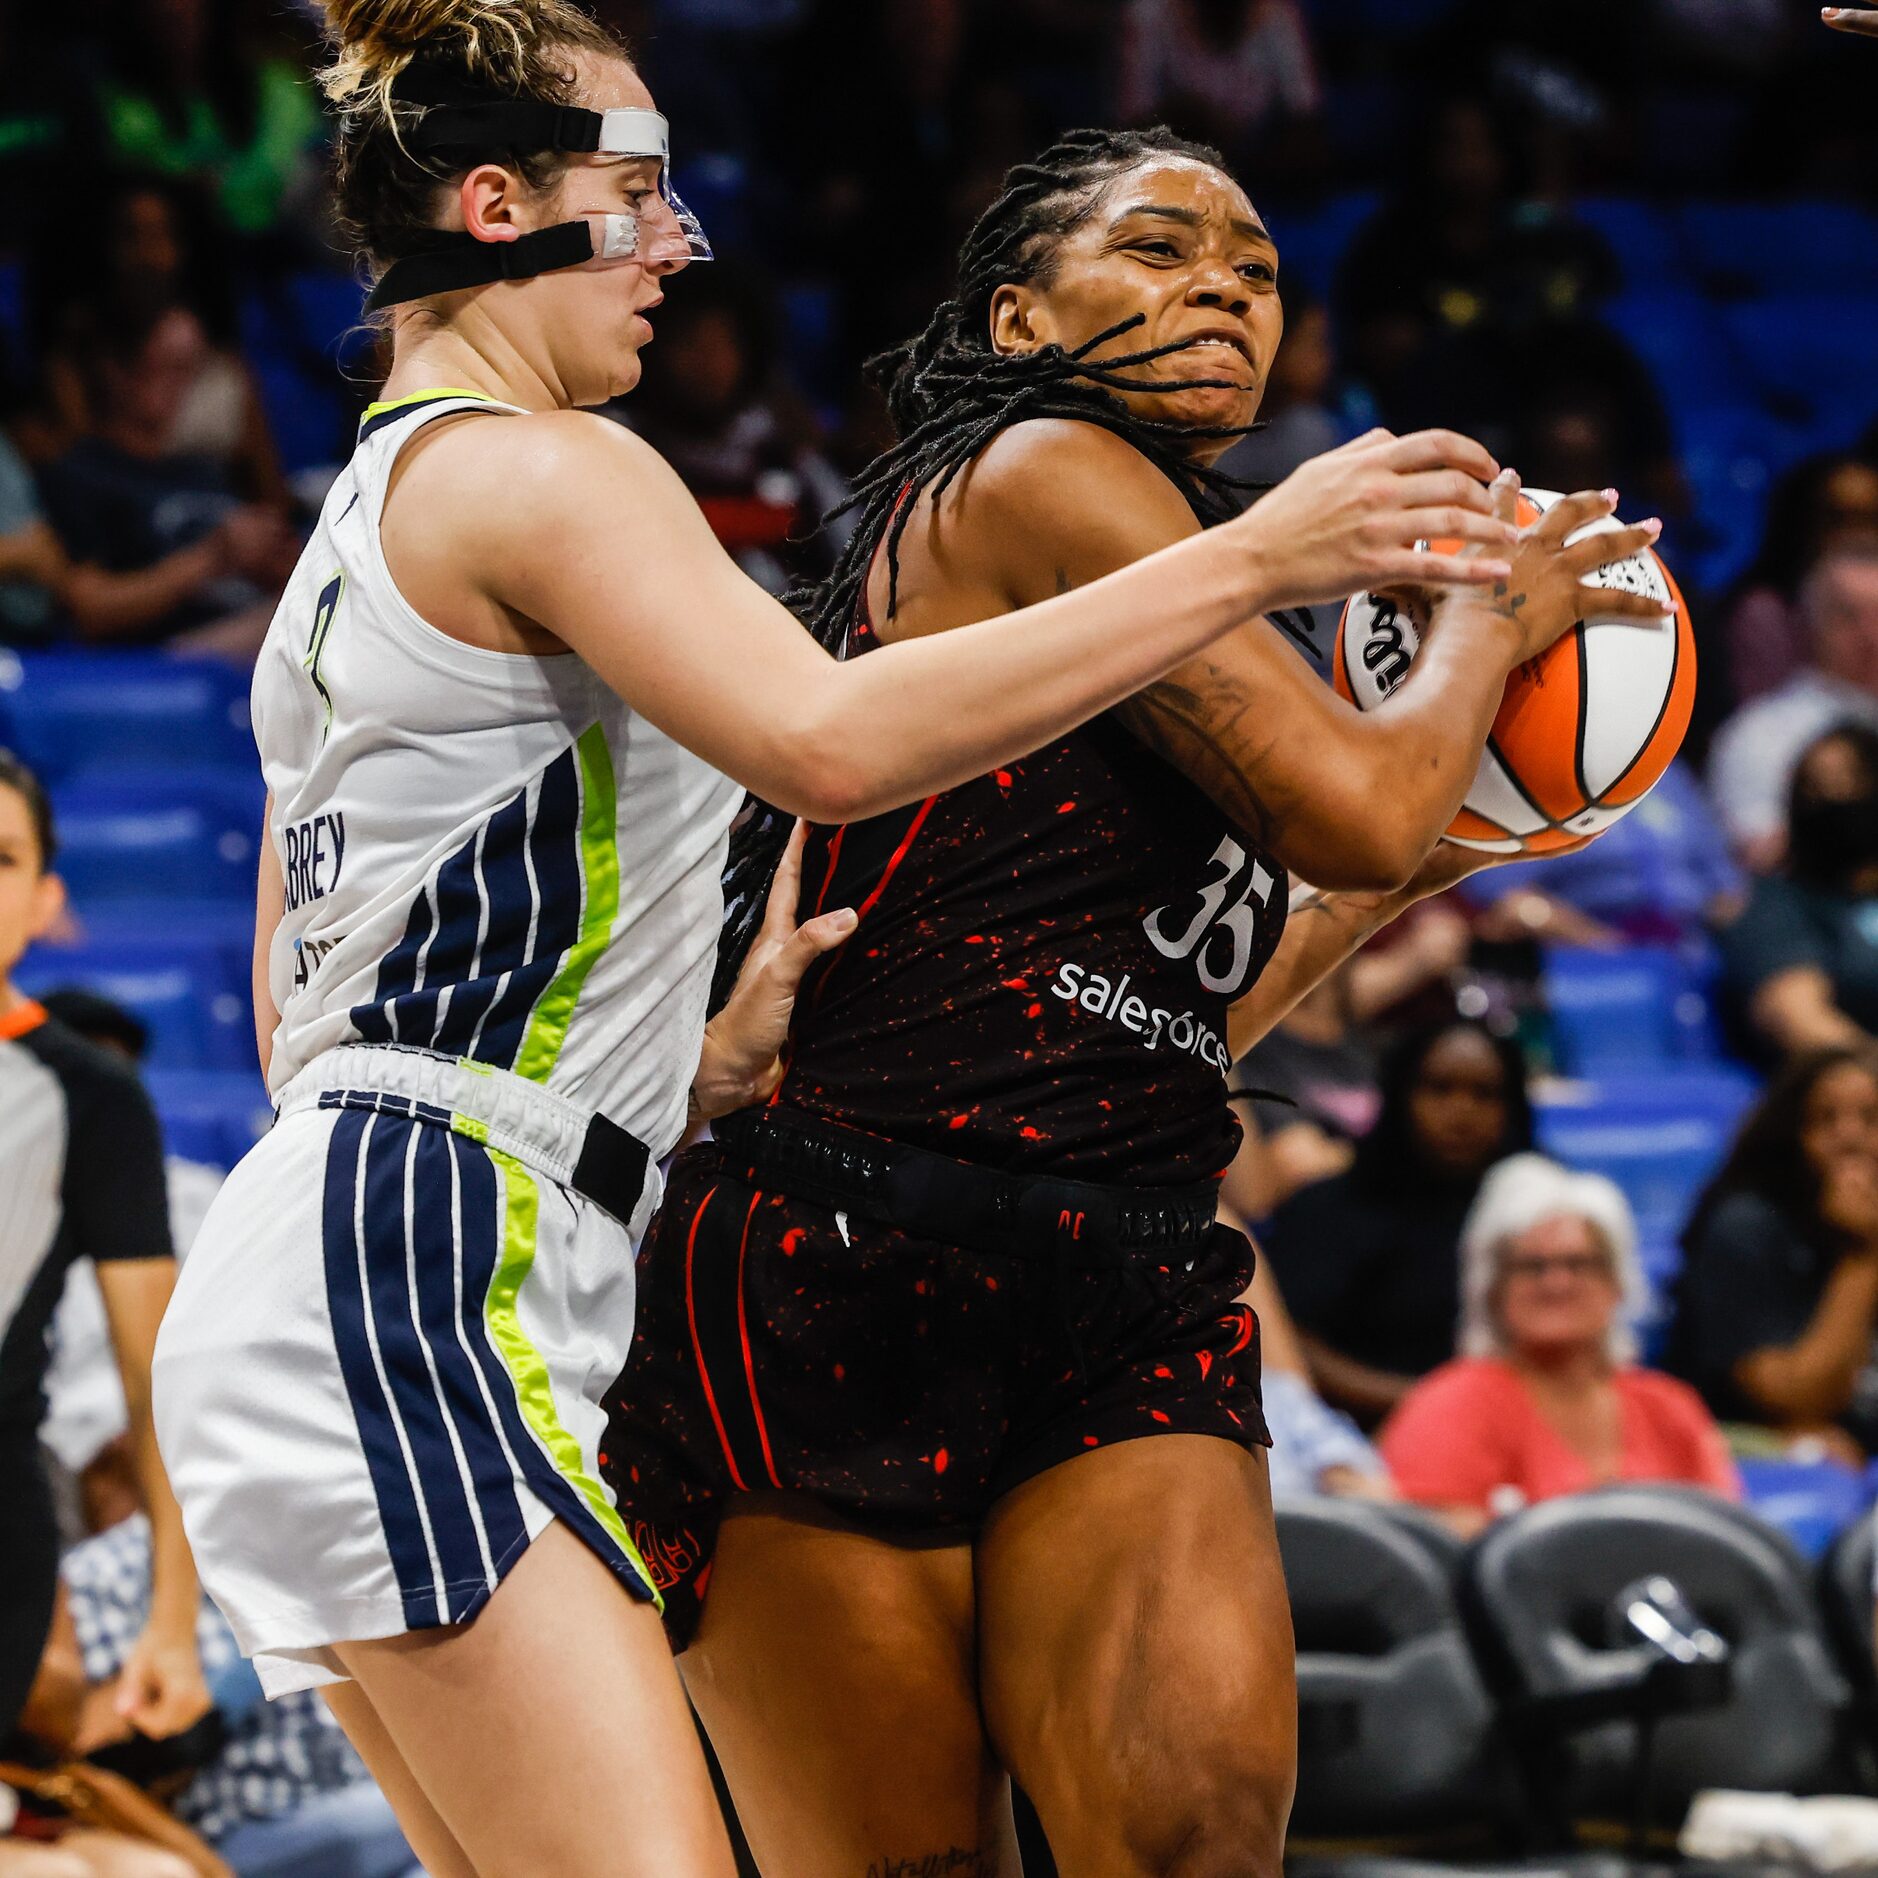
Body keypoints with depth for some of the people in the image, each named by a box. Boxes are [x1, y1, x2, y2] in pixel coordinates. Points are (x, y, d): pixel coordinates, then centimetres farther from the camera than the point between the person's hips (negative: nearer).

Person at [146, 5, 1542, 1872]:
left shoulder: (362, 523, 23)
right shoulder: (533, 469, -7)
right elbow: (830, 742, -24)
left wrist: (693, 1060, 19)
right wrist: (1244, 561, -21)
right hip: (403, 1295, -11)